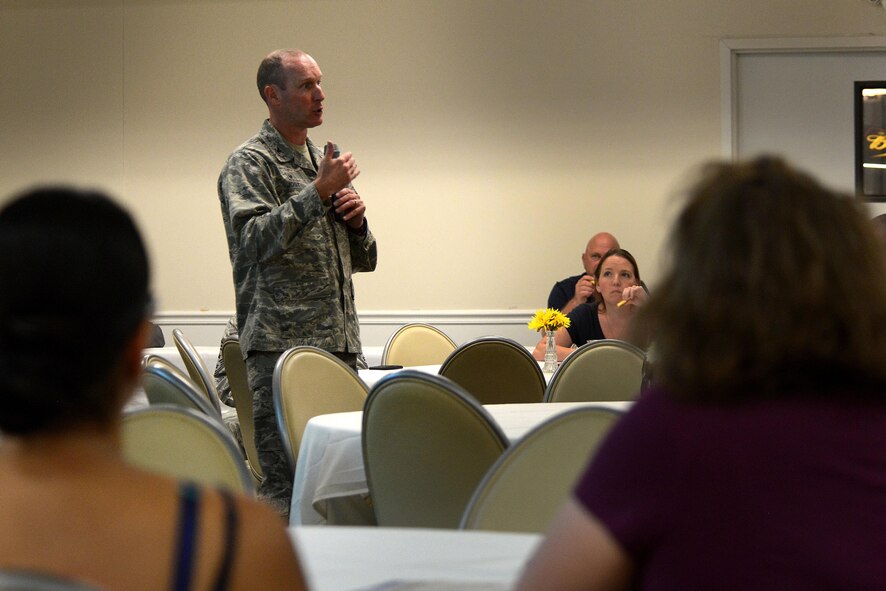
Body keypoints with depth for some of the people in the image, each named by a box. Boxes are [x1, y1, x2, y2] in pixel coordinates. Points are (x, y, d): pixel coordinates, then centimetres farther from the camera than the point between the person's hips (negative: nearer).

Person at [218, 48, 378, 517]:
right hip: (282, 342, -7)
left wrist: (356, 218, 4)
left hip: (339, 340, 7)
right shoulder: (249, 163, -2)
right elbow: (257, 239, -19)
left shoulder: (325, 162, 21)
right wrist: (318, 192, -18)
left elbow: (364, 260, 24)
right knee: (286, 482, -10)